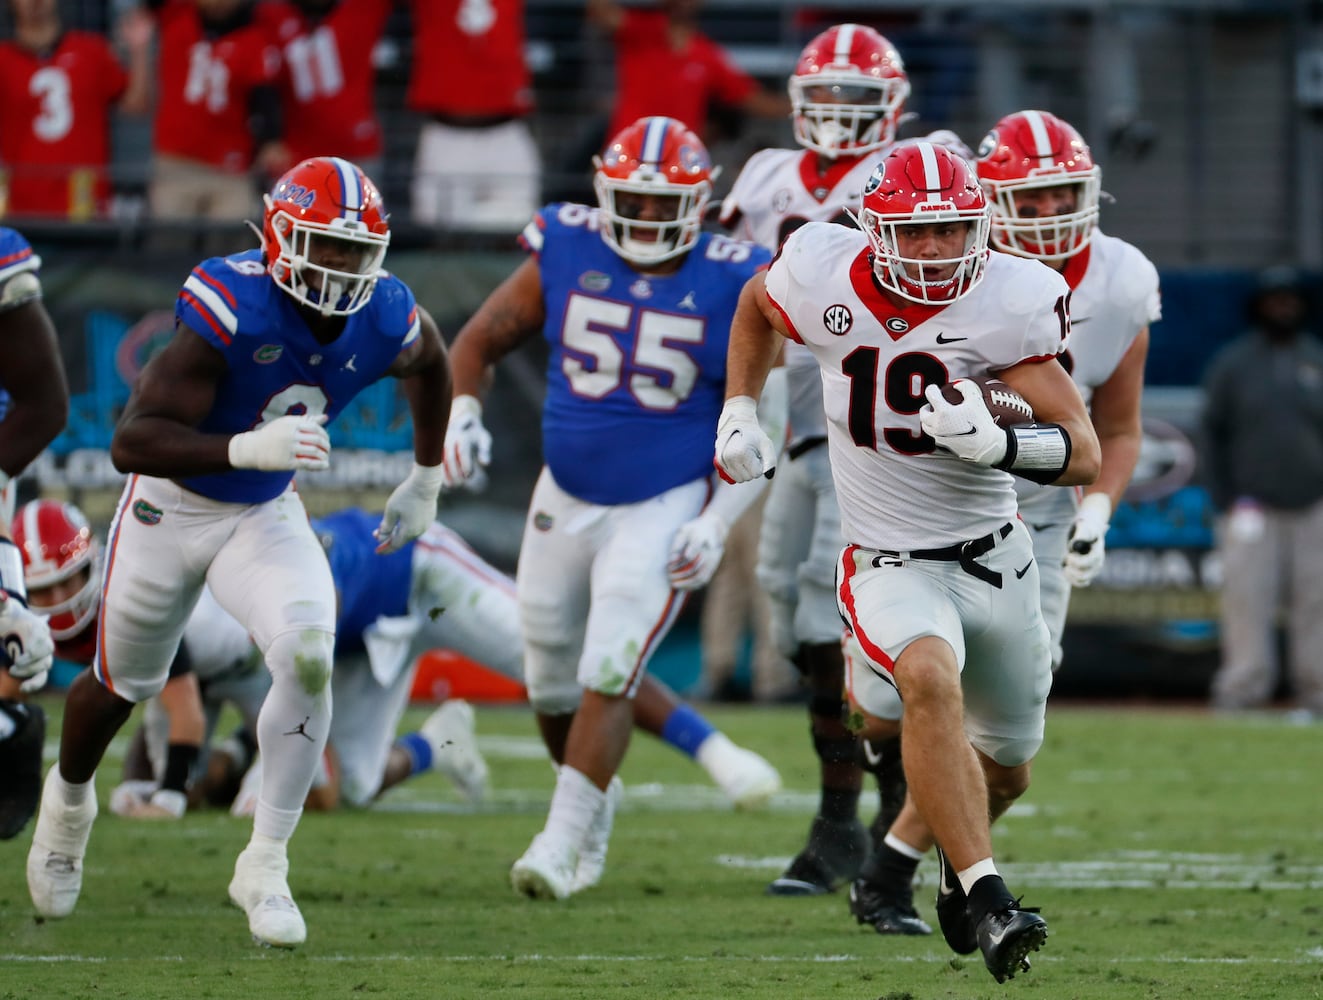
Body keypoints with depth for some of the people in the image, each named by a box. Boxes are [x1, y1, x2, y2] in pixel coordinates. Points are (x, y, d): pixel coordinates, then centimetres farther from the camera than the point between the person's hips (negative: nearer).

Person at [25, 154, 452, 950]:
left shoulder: (386, 322, -17)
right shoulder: (232, 311, -33)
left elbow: (432, 364, 12)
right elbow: (130, 442, -38)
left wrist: (427, 480, 17)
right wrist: (246, 448, -51)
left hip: (266, 515, 3)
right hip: (173, 505, -3)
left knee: (308, 655, -24)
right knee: (123, 685, 17)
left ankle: (266, 866, -10)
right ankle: (69, 800, 52)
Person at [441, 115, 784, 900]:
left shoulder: (730, 288, -10)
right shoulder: (568, 255, -5)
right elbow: (483, 340, 6)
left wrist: (717, 525, -12)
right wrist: (462, 414, -14)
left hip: (668, 506, -4)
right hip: (567, 500, 4)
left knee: (609, 674, -16)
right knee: (552, 679, 14)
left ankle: (564, 838, -13)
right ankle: (595, 797, 41)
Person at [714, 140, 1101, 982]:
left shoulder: (1010, 304, -17)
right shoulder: (824, 276, -12)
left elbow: (1084, 455, -19)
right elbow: (756, 306, 15)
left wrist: (992, 442, -36)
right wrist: (739, 412, 7)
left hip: (996, 556, 2)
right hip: (891, 563, -2)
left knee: (1007, 766, 19)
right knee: (931, 682, -35)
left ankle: (962, 852, 55)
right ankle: (987, 903, -36)